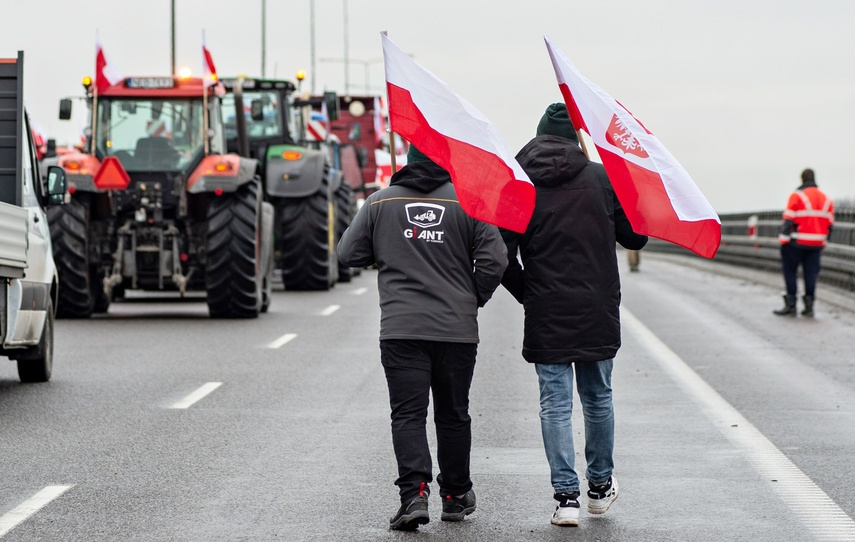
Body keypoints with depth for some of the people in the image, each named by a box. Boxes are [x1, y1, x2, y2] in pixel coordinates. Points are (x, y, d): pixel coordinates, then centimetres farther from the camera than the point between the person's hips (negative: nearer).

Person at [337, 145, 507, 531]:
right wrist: (472, 299, 9)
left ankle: (414, 493, -18)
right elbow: (494, 260, -6)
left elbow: (348, 253, 8)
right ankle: (456, 495, 22)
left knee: (408, 413, -2)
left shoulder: (380, 202, 3)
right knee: (453, 413, 13)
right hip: (457, 329, 1)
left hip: (401, 329, -1)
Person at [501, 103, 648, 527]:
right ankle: (600, 487, 28)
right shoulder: (602, 178, -4)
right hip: (598, 313, 1)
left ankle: (566, 495, -4)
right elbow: (636, 237, 4)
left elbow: (503, 256, -8)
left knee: (555, 403, 2)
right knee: (598, 397, 16)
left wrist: (525, 293, 8)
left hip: (546, 316, -1)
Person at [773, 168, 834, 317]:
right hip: (816, 243, 5)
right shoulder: (826, 200, 10)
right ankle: (809, 306, 5)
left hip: (797, 242, -5)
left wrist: (783, 239, -8)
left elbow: (788, 220, -11)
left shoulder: (797, 196, -8)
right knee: (811, 274, 7)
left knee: (790, 272, 4)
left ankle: (791, 305, 0)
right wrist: (824, 242, 21)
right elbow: (829, 224, 13)